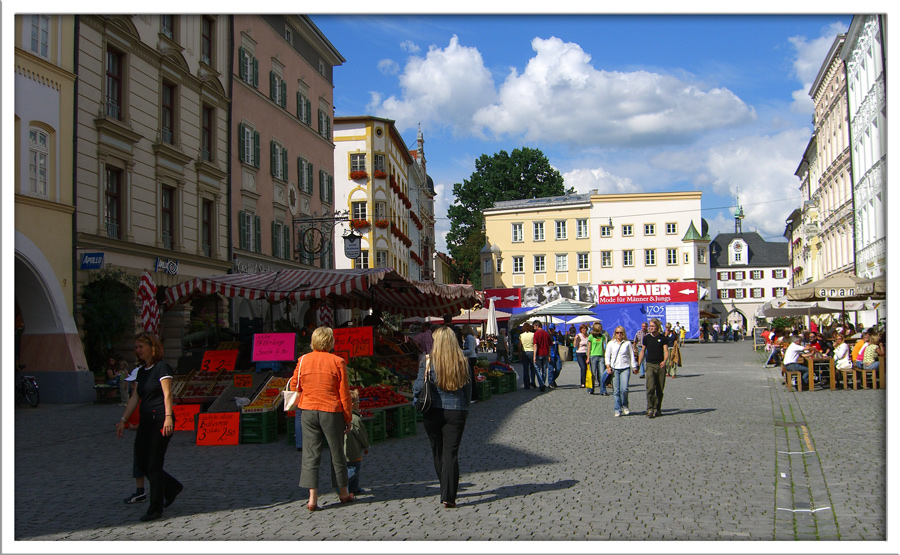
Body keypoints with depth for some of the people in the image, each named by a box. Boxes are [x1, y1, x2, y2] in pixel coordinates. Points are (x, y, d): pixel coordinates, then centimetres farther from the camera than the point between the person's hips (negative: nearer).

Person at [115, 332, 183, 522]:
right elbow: (135, 397, 17)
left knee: (154, 463, -5)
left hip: (160, 420, -8)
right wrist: (123, 420, 15)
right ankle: (172, 487, 28)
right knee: (141, 461, 9)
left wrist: (168, 417, -25)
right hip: (146, 421, 8)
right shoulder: (141, 371, 15)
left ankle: (155, 509, 5)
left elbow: (167, 394, -17)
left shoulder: (162, 367, -9)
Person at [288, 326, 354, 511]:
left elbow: (294, 386, 8)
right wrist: (348, 418, 2)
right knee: (337, 453, 12)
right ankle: (343, 493, 26)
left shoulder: (303, 360, -1)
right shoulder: (337, 361, -8)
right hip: (332, 412, -2)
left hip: (308, 411, 2)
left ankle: (313, 498, -3)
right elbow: (344, 392, -6)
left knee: (310, 454, 5)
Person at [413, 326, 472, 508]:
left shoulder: (428, 361, -8)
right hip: (457, 410, 1)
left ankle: (447, 491, 30)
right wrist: (464, 408, 17)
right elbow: (468, 388, 5)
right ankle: (449, 496, -4)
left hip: (433, 411, -1)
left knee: (438, 451, 16)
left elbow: (419, 386, -5)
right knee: (451, 452, 2)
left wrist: (416, 399, 15)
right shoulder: (462, 361, -2)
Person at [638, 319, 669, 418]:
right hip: (650, 365, 0)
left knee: (660, 389, 5)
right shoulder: (646, 338, 8)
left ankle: (657, 409, 15)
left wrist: (664, 361, -22)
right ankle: (650, 409, -17)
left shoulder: (662, 338, 3)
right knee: (650, 388, -15)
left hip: (660, 365, 0)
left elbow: (666, 352, -2)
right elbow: (642, 351, 16)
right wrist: (638, 364, 11)